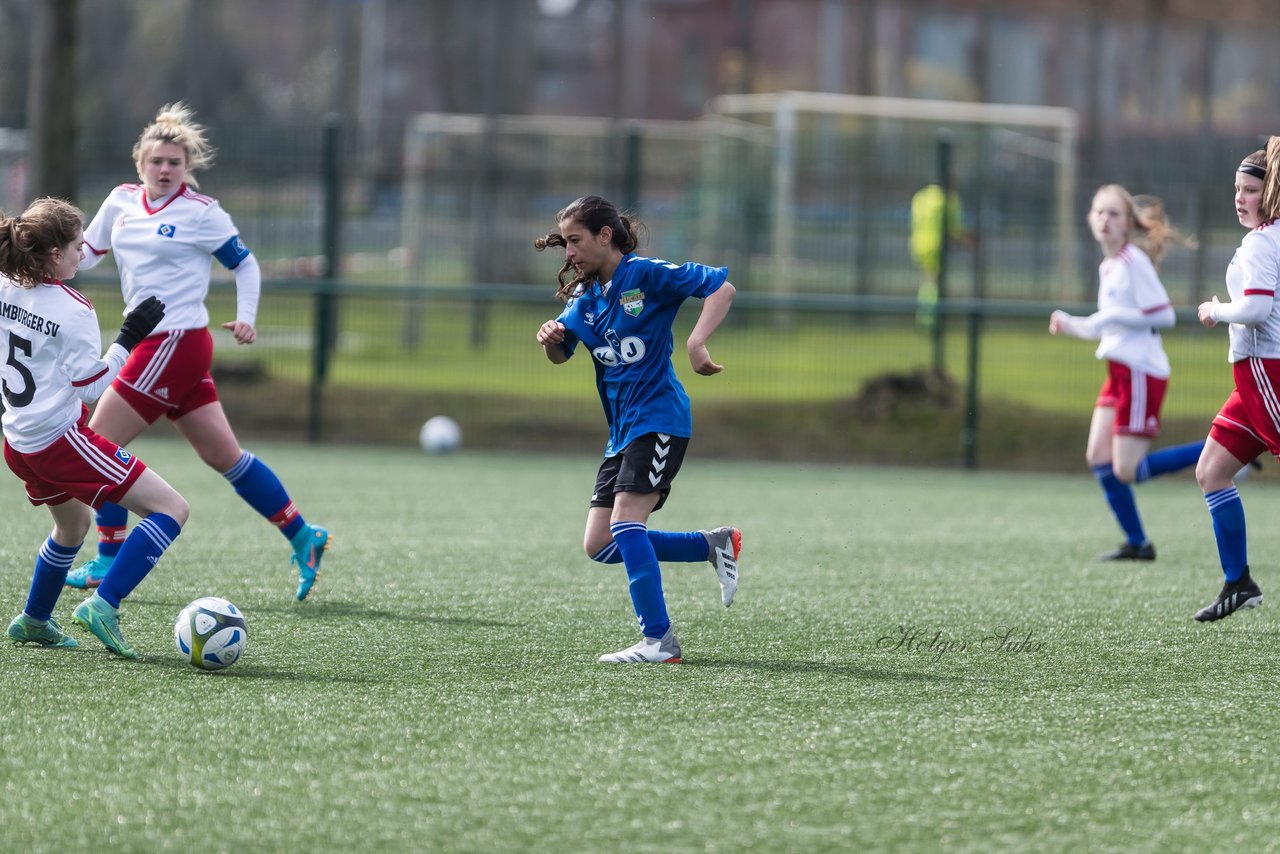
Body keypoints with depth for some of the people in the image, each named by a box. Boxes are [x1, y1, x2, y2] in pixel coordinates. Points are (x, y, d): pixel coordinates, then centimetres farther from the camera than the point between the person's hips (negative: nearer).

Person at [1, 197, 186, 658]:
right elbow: (91, 384, -15)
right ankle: (104, 605, -17)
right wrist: (130, 336, -13)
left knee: (73, 523, 35)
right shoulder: (74, 311, -19)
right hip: (62, 441, -9)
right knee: (172, 509, -8)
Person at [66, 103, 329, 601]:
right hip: (151, 342, 7)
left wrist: (245, 316, -13)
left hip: (176, 343, -7)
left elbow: (245, 264, 1)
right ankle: (303, 538, 19)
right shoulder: (122, 202, 10)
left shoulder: (201, 213, -7)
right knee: (224, 456, 11)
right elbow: (84, 255, 16)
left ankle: (109, 561, 1)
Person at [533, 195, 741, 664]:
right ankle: (714, 544, 16)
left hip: (658, 418, -9)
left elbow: (722, 287, -13)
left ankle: (659, 640, -20)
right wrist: (551, 338, -11)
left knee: (625, 522, -22)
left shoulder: (646, 275, -9)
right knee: (599, 545, 4)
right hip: (622, 430, 9)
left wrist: (696, 343, -26)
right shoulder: (585, 294, 13)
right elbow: (560, 355, 13)